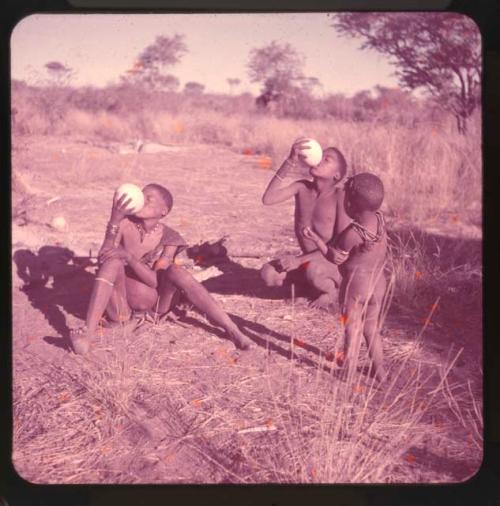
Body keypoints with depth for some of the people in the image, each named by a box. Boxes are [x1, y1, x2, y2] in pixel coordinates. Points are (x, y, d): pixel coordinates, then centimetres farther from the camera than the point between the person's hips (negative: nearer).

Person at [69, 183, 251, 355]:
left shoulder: (168, 237, -6)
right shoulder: (124, 225, -6)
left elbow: (156, 281, -17)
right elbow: (103, 259, -18)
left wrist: (128, 256, -29)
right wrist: (114, 221, -27)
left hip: (153, 306, 0)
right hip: (121, 306, 0)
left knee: (175, 270, -27)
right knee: (113, 261, -27)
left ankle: (232, 330, -34)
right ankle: (86, 333, -43)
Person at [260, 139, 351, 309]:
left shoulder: (339, 196, -18)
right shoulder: (302, 186, -4)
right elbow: (268, 199, -20)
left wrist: (300, 259, -24)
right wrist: (290, 162, -26)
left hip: (335, 264, -5)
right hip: (309, 261, 5)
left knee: (313, 271, -38)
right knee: (268, 274, -16)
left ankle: (332, 289, -2)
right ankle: (317, 281, 7)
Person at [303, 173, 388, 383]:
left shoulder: (353, 233, -24)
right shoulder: (379, 218, -6)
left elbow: (335, 257, -13)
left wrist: (314, 238, -7)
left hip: (355, 285, -6)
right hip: (378, 283, 6)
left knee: (353, 329, 9)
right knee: (372, 328, 20)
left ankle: (349, 371, 21)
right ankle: (379, 369, 28)